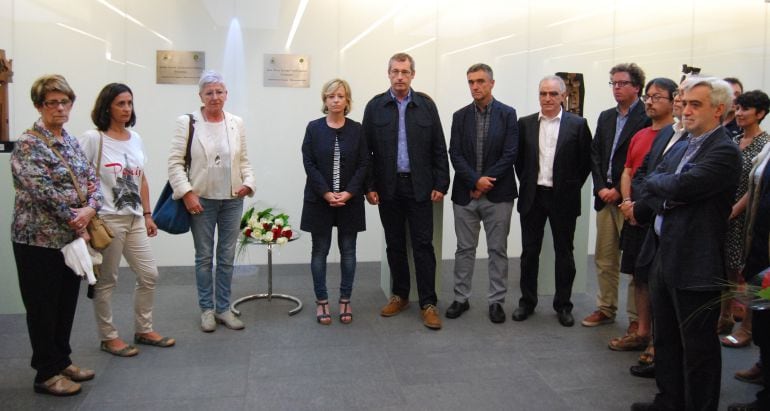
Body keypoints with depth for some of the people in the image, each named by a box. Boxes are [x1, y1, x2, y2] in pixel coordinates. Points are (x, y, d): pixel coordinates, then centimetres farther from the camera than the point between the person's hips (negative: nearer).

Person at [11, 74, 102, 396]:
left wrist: (91, 208, -12)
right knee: (43, 307, 4)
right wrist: (76, 222, -15)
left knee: (67, 303, 16)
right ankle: (46, 375, 16)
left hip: (71, 237, 7)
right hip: (40, 239, -7)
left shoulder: (71, 141, 11)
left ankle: (62, 361, 31)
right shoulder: (28, 144, -12)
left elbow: (91, 179, 7)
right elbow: (44, 191, -20)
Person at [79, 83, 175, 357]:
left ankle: (144, 330, 27)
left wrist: (147, 215, 16)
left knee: (149, 275, 11)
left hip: (135, 219, 7)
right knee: (106, 281, 4)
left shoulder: (136, 139, 11)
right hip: (107, 220, -7)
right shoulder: (93, 139, -8)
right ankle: (108, 337, 20)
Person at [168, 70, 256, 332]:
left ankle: (223, 308, 22)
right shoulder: (187, 122, -4)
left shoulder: (237, 123, 7)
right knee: (204, 257, 8)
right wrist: (186, 193, -14)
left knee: (227, 257, 10)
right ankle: (207, 309, 22)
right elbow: (175, 162, -5)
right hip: (201, 200, -3)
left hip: (232, 200, 3)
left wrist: (248, 182, -6)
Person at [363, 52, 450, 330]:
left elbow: (439, 148, 2)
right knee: (395, 244, 10)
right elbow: (367, 150, 2)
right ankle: (399, 296, 24)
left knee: (423, 244, 0)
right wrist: (369, 187, -3)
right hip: (388, 187, 1)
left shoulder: (426, 105, 2)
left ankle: (428, 303, 5)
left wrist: (440, 184, -3)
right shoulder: (375, 106, 3)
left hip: (419, 186, -1)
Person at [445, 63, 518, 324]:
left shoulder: (507, 114, 0)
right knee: (464, 249, 9)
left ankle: (496, 301, 16)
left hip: (498, 194, -2)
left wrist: (485, 182, -12)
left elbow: (510, 154, -7)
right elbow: (455, 155, -1)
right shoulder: (460, 116, 6)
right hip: (465, 193, 2)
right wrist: (476, 181, -14)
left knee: (498, 250, 5)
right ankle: (461, 298, 20)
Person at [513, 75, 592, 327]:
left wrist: (572, 187, -1)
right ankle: (527, 301, 22)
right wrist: (526, 182, 5)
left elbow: (586, 161, 0)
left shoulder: (578, 124, -4)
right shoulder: (525, 124, 3)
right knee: (529, 251, 9)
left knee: (564, 253, 8)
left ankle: (563, 305, 20)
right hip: (532, 196, 2)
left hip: (563, 199, -2)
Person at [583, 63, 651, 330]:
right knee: (604, 259, 14)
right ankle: (605, 309, 26)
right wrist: (601, 188, -1)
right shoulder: (605, 117, 15)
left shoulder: (647, 118, -8)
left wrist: (620, 191, -13)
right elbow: (595, 155, 12)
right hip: (605, 197, 7)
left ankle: (637, 318, 11)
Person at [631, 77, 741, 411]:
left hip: (694, 264, -9)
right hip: (662, 255, 9)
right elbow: (650, 184, 8)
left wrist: (659, 184, -5)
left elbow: (680, 186, -24)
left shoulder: (724, 152, -14)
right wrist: (668, 199, -11)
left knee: (698, 345, 5)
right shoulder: (680, 148, 14)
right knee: (666, 338, 20)